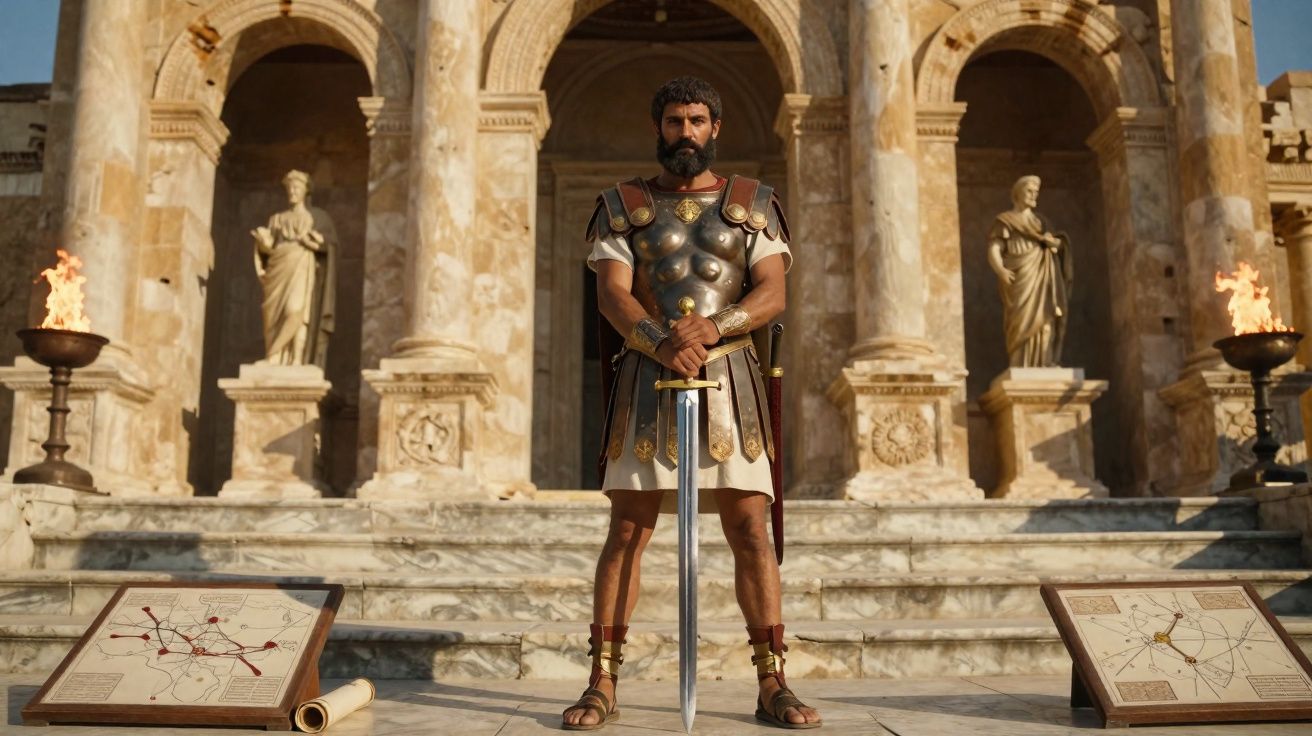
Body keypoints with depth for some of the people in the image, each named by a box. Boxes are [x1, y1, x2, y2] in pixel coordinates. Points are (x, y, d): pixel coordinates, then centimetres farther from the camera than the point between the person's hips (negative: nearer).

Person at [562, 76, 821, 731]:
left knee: (750, 529, 0)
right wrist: (662, 343, -22)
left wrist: (711, 326, -20)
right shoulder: (623, 204, 10)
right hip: (647, 376, 0)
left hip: (730, 375, 1)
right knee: (628, 530, -2)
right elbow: (612, 293, -3)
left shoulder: (752, 202, 11)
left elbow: (773, 293, -1)